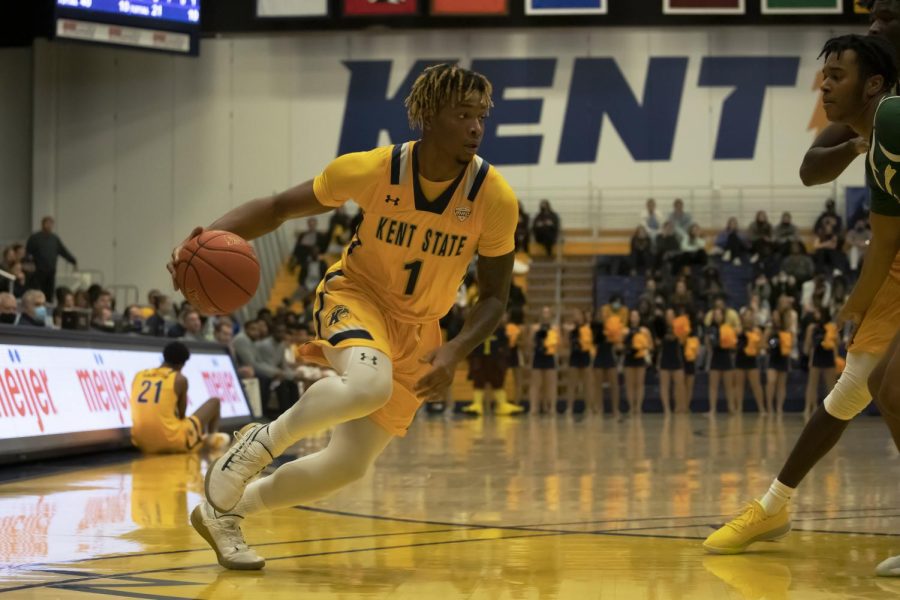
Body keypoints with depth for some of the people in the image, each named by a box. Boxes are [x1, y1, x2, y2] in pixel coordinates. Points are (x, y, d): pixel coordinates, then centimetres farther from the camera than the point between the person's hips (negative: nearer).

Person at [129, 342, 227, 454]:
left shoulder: (139, 376, 10)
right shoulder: (179, 379, -3)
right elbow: (182, 415, 6)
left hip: (143, 444, 5)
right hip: (174, 442, -5)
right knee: (214, 402, 17)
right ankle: (211, 438, 35)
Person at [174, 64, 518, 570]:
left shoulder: (496, 198, -18)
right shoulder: (371, 170, -20)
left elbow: (494, 296, -5)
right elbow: (278, 208, -7)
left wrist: (455, 352, -23)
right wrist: (213, 236, -25)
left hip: (417, 330, 3)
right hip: (356, 295, -3)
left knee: (349, 465, 0)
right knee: (369, 383, -38)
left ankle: (225, 511, 23)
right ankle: (261, 442, -11)